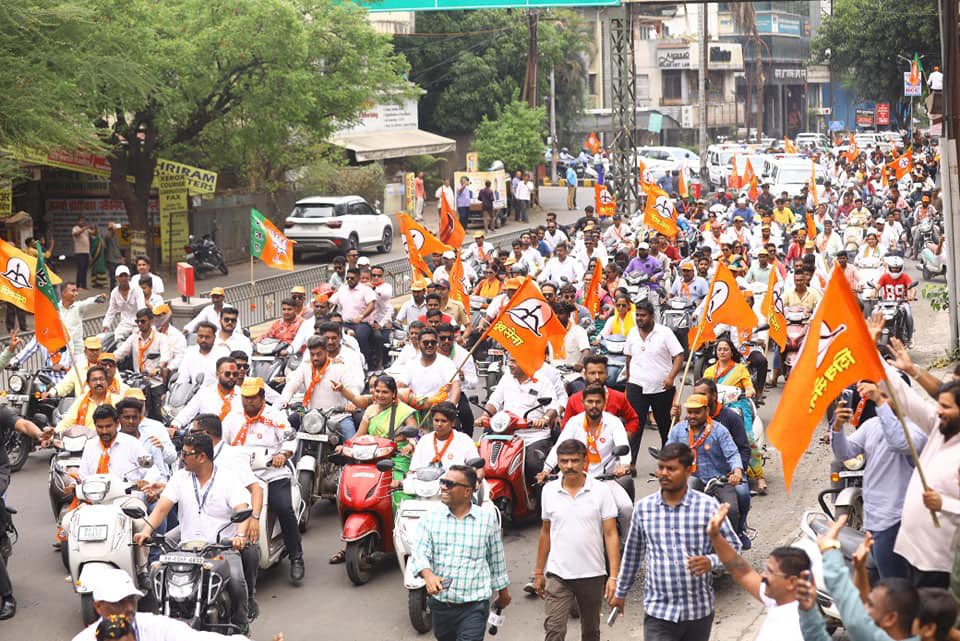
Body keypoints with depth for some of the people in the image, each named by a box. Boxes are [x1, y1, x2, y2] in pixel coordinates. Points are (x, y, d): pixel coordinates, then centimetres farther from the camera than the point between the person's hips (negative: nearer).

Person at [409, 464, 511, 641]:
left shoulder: (487, 519, -2)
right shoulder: (430, 518, 0)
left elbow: (496, 560, 9)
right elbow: (419, 553, -11)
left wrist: (503, 593, 18)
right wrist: (428, 575, -32)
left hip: (474, 606, -3)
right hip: (440, 604, 3)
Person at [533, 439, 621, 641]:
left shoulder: (601, 491, -5)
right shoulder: (549, 491, 2)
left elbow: (611, 534, -6)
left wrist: (614, 575, -13)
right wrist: (538, 572, 12)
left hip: (592, 575, 0)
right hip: (557, 574, 1)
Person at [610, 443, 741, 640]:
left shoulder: (708, 505, -6)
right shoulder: (643, 507, 2)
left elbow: (733, 546, 2)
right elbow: (632, 553, 15)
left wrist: (711, 561, -19)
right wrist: (621, 592, 22)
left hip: (699, 610, 0)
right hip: (658, 611, 0)